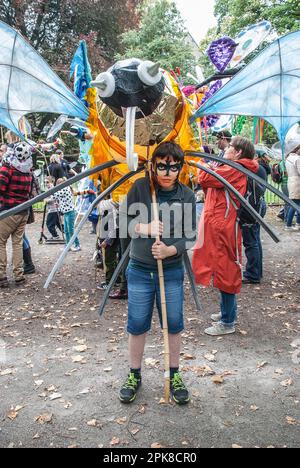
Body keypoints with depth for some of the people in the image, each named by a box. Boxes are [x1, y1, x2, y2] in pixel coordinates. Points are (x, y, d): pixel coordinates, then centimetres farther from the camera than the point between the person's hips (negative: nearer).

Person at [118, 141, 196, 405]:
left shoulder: (187, 196, -4)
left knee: (174, 325, 11)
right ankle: (135, 375, 31)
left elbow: (190, 235, -4)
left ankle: (175, 375, 32)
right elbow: (123, 220, -4)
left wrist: (169, 250, -22)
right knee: (137, 326, 10)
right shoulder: (140, 187, -5)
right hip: (140, 271, 0)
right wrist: (144, 228, -22)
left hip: (172, 272, 1)